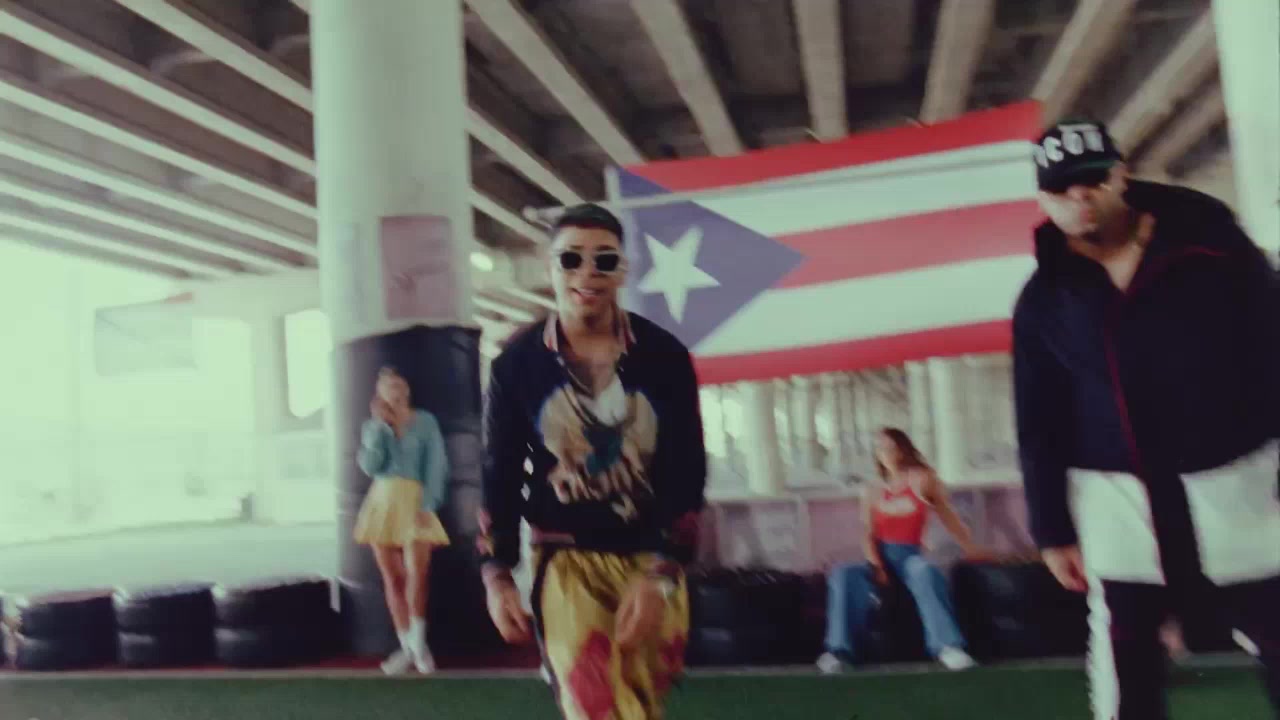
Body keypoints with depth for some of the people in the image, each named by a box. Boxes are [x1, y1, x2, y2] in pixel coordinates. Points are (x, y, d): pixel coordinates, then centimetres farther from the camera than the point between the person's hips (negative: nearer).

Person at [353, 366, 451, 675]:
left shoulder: (426, 422, 0)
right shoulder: (373, 425, 10)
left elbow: (436, 466, -5)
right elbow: (369, 466, -3)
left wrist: (428, 505, -15)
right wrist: (379, 426, -6)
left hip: (415, 503, -3)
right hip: (382, 503, 3)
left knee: (417, 574, -14)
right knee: (392, 578, 5)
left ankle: (419, 641, 7)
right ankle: (407, 647, 15)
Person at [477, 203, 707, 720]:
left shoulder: (664, 356, -5)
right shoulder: (517, 363, -5)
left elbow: (688, 474, -4)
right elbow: (499, 475, 3)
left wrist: (662, 572, -11)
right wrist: (497, 574, -1)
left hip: (653, 561, 2)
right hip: (567, 560, -2)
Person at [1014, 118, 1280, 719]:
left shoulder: (1211, 242, -1)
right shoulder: (1043, 300, 1)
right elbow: (1039, 426, 4)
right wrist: (1053, 529, 4)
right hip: (1120, 503, 1)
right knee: (1125, 668, 6)